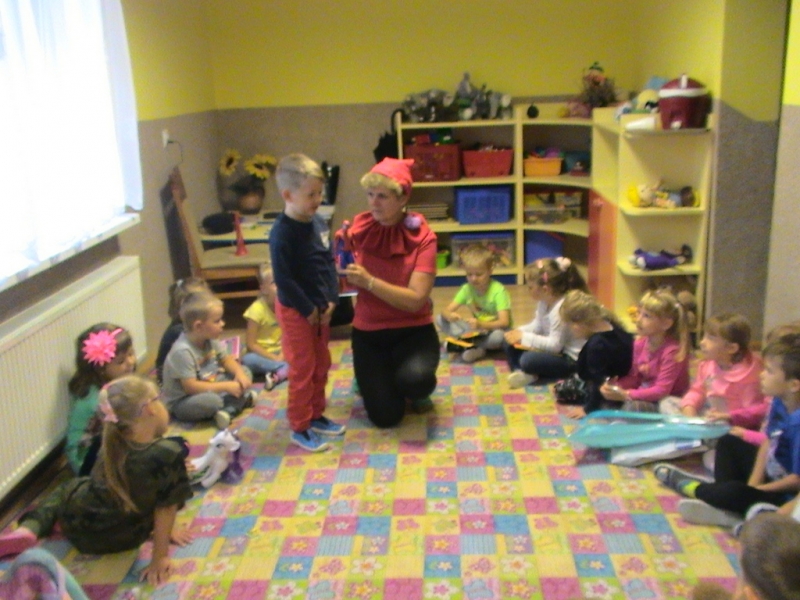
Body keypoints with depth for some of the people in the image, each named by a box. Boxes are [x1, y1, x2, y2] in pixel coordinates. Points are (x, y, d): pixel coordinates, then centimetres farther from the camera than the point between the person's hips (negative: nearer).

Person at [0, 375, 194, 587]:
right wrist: (160, 557, -14)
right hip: (123, 539, 0)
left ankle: (28, 529, 9)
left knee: (68, 489, 33)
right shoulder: (169, 454, -30)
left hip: (78, 526, 1)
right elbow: (166, 509, -23)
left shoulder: (112, 443, -13)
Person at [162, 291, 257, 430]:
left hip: (209, 388, 9)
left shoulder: (210, 340, -4)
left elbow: (226, 359, 8)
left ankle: (228, 410, -21)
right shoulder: (182, 351, -28)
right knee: (211, 400, -40)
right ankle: (239, 401, -7)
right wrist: (226, 387, -27)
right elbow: (191, 387, -30)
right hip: (182, 402, -9)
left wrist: (239, 373, -14)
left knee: (245, 372, 1)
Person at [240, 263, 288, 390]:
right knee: (248, 360, -36)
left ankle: (279, 374, -34)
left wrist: (282, 354, -18)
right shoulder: (257, 309, -17)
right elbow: (251, 343, -15)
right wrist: (274, 358, -18)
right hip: (262, 354, -4)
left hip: (282, 352, 4)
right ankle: (288, 367, -28)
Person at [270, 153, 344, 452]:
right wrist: (308, 309, -17)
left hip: (320, 308, 8)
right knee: (302, 369, 1)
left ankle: (316, 415, 34)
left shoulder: (318, 222, 2)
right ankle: (299, 428, 15)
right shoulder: (282, 233, -21)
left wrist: (331, 299, 0)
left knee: (321, 365, 18)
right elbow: (283, 278, -22)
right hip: (296, 311, -8)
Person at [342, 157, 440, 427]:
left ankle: (416, 387, 7)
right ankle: (369, 378, 27)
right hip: (369, 332, 2)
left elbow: (416, 299, -22)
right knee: (386, 416, -8)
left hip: (413, 330, -2)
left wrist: (369, 281, -31)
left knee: (415, 381, -33)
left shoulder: (421, 236, -14)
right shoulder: (359, 230, -6)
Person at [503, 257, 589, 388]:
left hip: (571, 359, -10)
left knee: (528, 360, -35)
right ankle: (522, 372, -17)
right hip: (553, 348, 10)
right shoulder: (544, 302, 0)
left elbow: (555, 345, -27)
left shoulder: (561, 309, -29)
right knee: (509, 343, 4)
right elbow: (537, 325, 10)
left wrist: (524, 338, -23)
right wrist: (519, 332, -10)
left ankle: (530, 374, -2)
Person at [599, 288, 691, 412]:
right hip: (644, 396, 7)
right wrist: (614, 386, -12)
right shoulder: (640, 344, -1)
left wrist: (626, 395, -29)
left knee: (633, 406, -30)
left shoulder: (672, 351, -22)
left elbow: (662, 390, -24)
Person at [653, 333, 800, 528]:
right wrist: (753, 483, -3)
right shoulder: (779, 403, -5)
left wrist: (756, 489, -15)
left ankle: (693, 487, 2)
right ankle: (727, 508, -1)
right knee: (728, 442, 17)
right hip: (769, 475, 10)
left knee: (737, 493, -33)